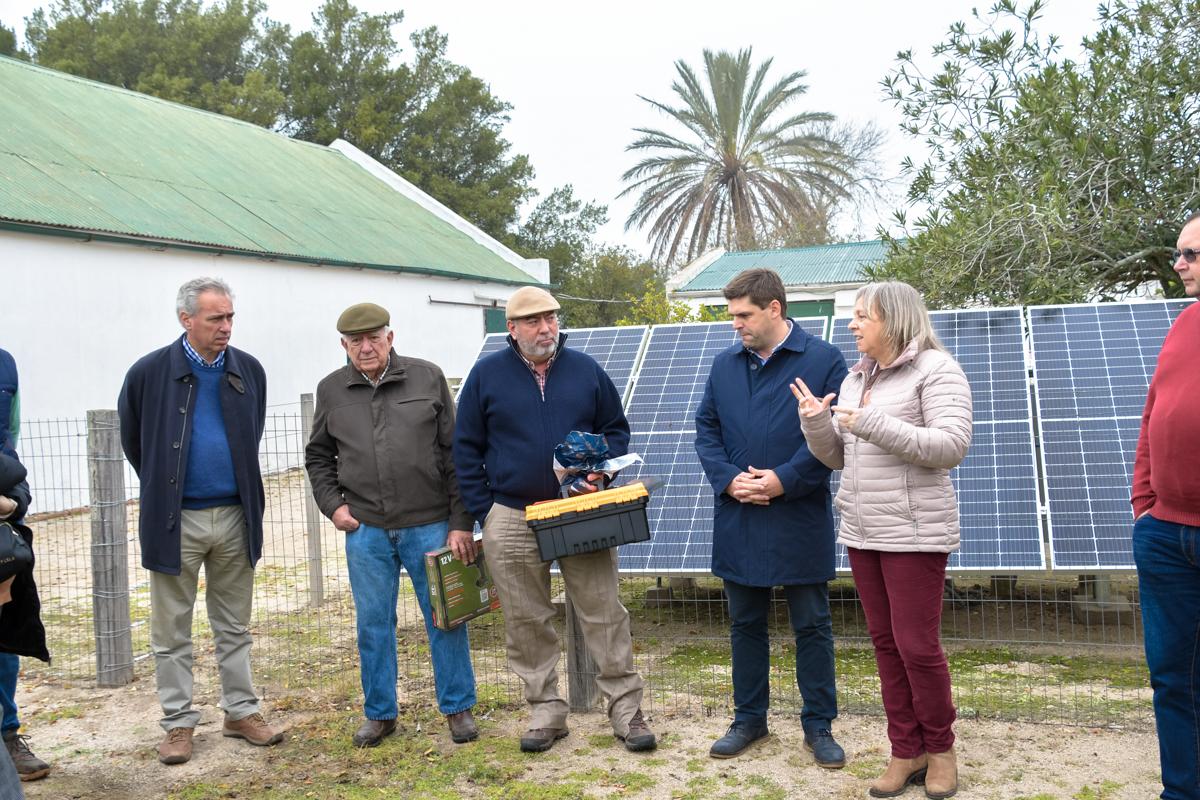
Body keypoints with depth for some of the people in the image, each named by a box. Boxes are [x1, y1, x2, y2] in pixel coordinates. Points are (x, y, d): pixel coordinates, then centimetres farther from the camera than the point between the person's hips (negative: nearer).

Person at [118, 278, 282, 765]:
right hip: (176, 521, -3)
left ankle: (241, 712, 23)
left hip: (234, 515, 3)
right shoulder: (149, 372, -7)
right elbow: (132, 441, 7)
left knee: (234, 627, 13)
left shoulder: (249, 371, 2)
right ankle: (178, 723, 17)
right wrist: (163, 488, 11)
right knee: (172, 632, 6)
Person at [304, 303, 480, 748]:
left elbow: (455, 454, 0)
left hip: (430, 524, -2)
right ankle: (379, 712, 26)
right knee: (373, 624, 10)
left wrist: (461, 522, -4)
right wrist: (332, 504, 1)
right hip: (365, 529, 2)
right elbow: (318, 457, 17)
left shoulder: (427, 378, 0)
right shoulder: (332, 390, 6)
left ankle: (458, 707, 21)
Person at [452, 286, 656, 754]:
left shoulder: (586, 370, 6)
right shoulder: (487, 374, 2)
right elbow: (466, 450, 5)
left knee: (604, 614, 1)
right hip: (512, 520, 0)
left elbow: (616, 429, 15)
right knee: (527, 623, 7)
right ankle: (545, 711, 20)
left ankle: (626, 709, 10)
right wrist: (484, 513, -1)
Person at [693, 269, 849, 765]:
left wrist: (784, 480, -17)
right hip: (738, 520, 4)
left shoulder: (824, 361, -5)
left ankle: (819, 725, 21)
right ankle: (749, 718, 28)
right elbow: (706, 429, 9)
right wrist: (728, 478, -8)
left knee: (812, 625, 7)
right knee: (745, 624, 14)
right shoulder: (724, 365, 9)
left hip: (801, 520, -4)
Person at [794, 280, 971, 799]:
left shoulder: (935, 369, -8)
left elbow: (952, 446, -19)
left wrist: (874, 424, -21)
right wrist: (816, 422, -4)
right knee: (885, 643, 10)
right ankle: (905, 750, 21)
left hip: (914, 534, -7)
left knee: (917, 646, -2)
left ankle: (939, 747, 19)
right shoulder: (855, 379, 14)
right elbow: (836, 457, 16)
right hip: (862, 533, 7)